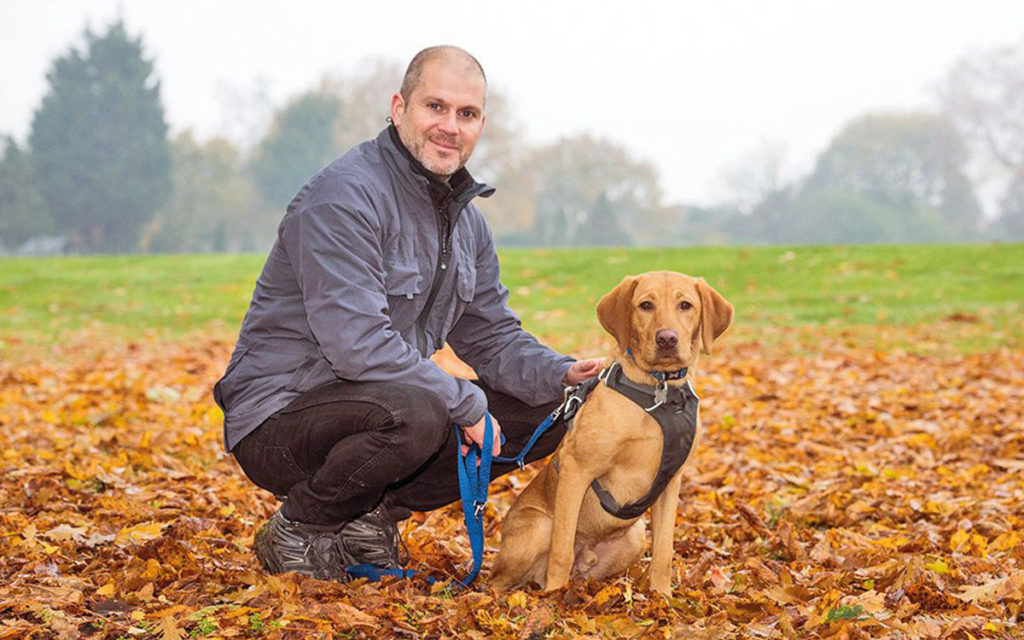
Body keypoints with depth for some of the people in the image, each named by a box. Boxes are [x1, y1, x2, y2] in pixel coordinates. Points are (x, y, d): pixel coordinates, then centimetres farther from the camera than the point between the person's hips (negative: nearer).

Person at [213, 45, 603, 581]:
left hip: (383, 403, 9)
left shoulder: (466, 218, 10)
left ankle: (371, 516, 5)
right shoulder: (344, 196, -20)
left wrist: (561, 375, -7)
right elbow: (356, 345, -29)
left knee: (544, 411, 1)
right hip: (277, 422, -9)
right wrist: (466, 403, -23)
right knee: (415, 413, -38)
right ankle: (297, 531, -10)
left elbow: (492, 336, 14)